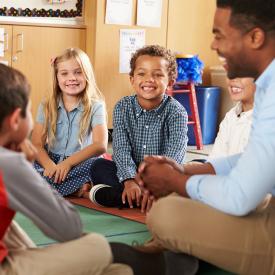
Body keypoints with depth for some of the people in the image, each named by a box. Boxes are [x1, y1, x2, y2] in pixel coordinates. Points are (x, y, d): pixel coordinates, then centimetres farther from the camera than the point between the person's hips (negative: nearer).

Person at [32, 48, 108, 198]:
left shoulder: (95, 107, -1)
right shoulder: (46, 107, 7)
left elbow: (100, 145, -14)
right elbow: (37, 144, -3)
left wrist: (68, 162, -28)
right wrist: (49, 165, -25)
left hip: (80, 163, -2)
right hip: (52, 162, 3)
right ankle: (78, 190, -26)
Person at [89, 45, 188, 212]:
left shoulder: (176, 112, -12)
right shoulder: (123, 108, -3)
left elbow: (173, 157, -23)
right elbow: (121, 149, -14)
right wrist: (129, 181, -32)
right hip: (133, 173, 1)